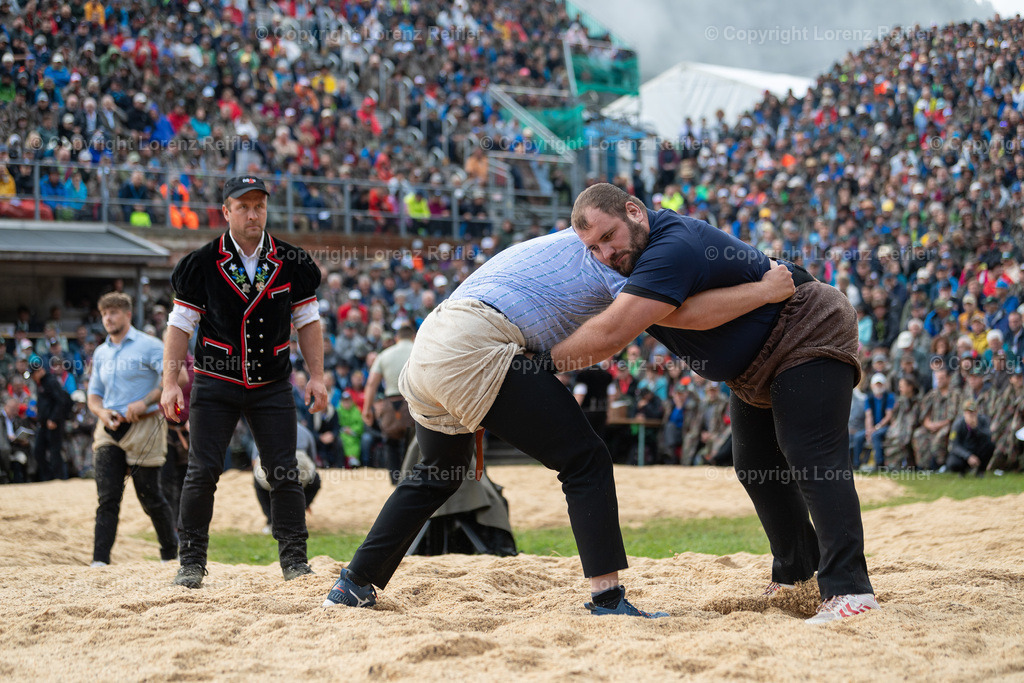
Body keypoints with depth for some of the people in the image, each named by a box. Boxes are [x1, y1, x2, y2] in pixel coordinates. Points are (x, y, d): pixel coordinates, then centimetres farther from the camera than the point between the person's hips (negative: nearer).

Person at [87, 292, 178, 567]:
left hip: (143, 427, -5)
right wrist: (102, 412, -1)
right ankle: (100, 560, -10)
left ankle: (171, 554, 17)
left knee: (150, 496, 1)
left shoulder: (149, 346, -4)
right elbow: (94, 394, 22)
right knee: (108, 497, -5)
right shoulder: (101, 353, 16)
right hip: (109, 430, 5)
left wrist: (145, 402, -21)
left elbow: (174, 378, -12)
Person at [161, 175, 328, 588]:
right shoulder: (203, 263, -6)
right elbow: (180, 324, -3)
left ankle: (294, 559, 6)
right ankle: (192, 562, 5)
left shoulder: (290, 263, 0)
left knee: (285, 474, -2)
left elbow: (307, 321, 7)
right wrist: (170, 384, -9)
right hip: (216, 385, -2)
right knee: (202, 472, -5)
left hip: (273, 386, 2)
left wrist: (316, 377, -1)